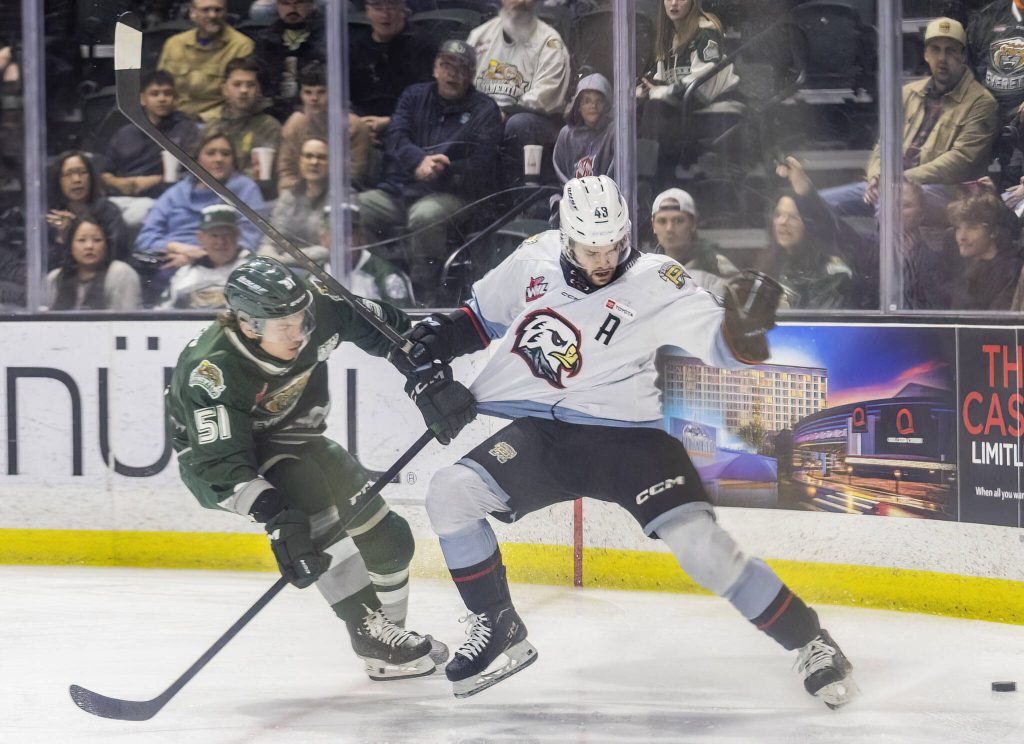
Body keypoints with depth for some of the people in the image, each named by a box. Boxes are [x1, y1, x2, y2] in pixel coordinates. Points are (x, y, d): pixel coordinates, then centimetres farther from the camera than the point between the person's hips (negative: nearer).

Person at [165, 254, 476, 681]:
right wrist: (277, 517, -47)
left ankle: (390, 630, 24)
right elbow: (222, 465, -38)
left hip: (292, 438, 7)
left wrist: (431, 383, -19)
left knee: (385, 534, 3)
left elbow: (388, 328, -9)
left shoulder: (317, 308, -24)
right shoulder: (213, 371, -36)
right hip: (215, 453, -7)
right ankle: (372, 635, -23)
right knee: (321, 515, -30)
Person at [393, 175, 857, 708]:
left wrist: (745, 327, -39)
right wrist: (444, 337, 4)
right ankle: (499, 631, 3)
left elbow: (721, 343, -17)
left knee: (698, 542, -21)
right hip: (541, 436, 4)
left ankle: (808, 642, -3)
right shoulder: (533, 260, 1)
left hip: (624, 435, -4)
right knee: (449, 493, -16)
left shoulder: (654, 282, -11)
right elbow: (486, 315, 20)